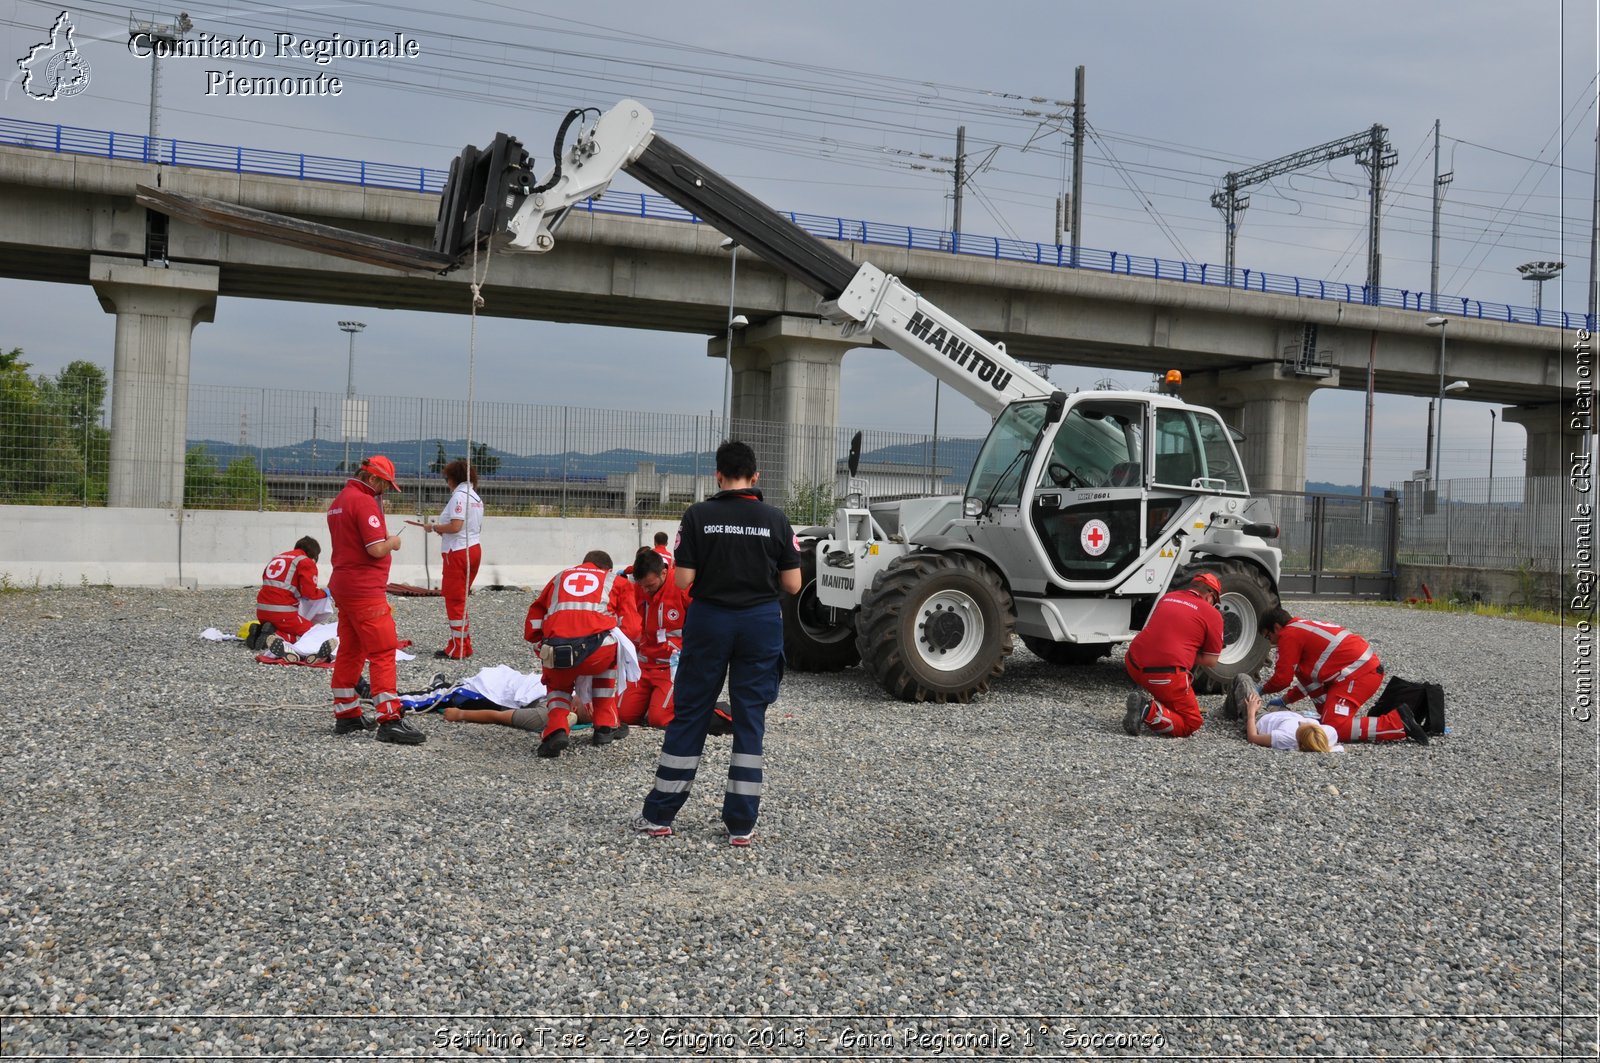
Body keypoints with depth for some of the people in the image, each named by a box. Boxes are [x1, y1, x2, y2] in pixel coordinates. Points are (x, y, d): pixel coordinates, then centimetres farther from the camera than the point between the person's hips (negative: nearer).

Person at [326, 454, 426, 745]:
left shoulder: (338, 502, 16)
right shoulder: (364, 502, -15)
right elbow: (377, 549, -21)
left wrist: (384, 537, 14)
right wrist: (393, 541, -2)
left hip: (343, 585, 10)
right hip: (365, 590, -10)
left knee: (350, 652, 14)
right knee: (383, 652, -9)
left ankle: (346, 716, 20)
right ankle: (390, 721, -12)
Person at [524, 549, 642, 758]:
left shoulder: (560, 577, 32)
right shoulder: (616, 580, 25)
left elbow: (533, 624, 26)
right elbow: (631, 628, 14)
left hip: (555, 651, 2)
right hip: (597, 649, -1)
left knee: (557, 684, 33)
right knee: (608, 662, 35)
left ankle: (556, 730, 5)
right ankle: (605, 726, 28)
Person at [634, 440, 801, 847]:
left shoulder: (698, 516, -6)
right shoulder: (775, 520, -3)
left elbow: (683, 581, -9)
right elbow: (792, 585, -3)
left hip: (709, 620, 0)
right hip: (761, 623, 1)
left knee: (689, 715, 9)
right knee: (750, 720, 8)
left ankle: (659, 816, 16)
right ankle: (741, 824, 10)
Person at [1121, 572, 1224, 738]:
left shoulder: (1167, 597, 18)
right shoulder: (1212, 615, 3)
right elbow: (1211, 661, 5)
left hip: (1133, 665, 7)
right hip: (1166, 674, -7)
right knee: (1191, 723, 10)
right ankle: (1149, 712, -15)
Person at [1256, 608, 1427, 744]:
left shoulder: (1288, 635, -5)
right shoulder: (1303, 628, 24)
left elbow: (1282, 679, -6)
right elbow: (1310, 679, 30)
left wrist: (1261, 690, 12)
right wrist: (1285, 701, 29)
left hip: (1359, 673, -10)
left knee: (1334, 728, -15)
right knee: (1302, 670, 19)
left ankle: (1399, 723, -16)